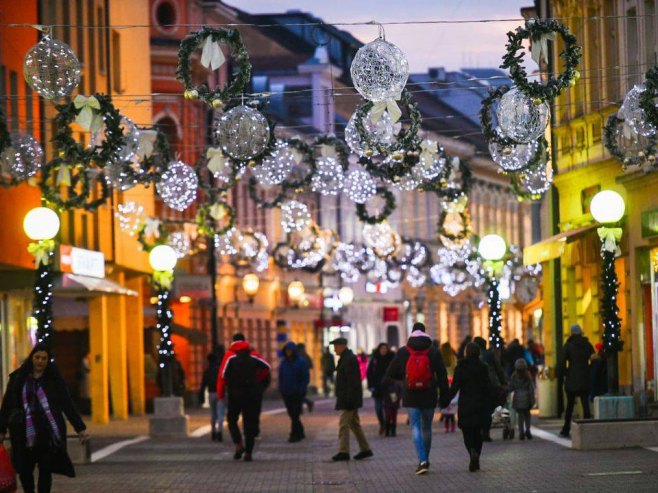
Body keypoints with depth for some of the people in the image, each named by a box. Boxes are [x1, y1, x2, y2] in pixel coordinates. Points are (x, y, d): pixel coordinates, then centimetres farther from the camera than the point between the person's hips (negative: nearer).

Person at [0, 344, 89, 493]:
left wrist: (80, 428, 1)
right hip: (25, 434, 1)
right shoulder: (18, 378, 6)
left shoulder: (54, 379, 5)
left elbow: (68, 405, 5)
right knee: (24, 470, 0)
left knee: (45, 470, -2)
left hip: (48, 433, -1)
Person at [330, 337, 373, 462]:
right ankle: (365, 449, 17)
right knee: (354, 424, 14)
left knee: (343, 424, -9)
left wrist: (349, 400, -25)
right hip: (352, 400, 11)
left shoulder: (349, 359, -16)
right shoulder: (346, 358, 16)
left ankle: (343, 452, -9)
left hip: (348, 399, -11)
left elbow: (352, 382, -22)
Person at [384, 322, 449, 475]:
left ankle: (422, 460, -17)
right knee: (426, 428, 14)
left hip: (410, 397, -1)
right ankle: (425, 460, 23)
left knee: (415, 427, -2)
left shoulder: (403, 352, 0)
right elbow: (442, 375, -1)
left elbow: (390, 374, 7)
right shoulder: (434, 352, -1)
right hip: (429, 397, 1)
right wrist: (444, 396, 4)